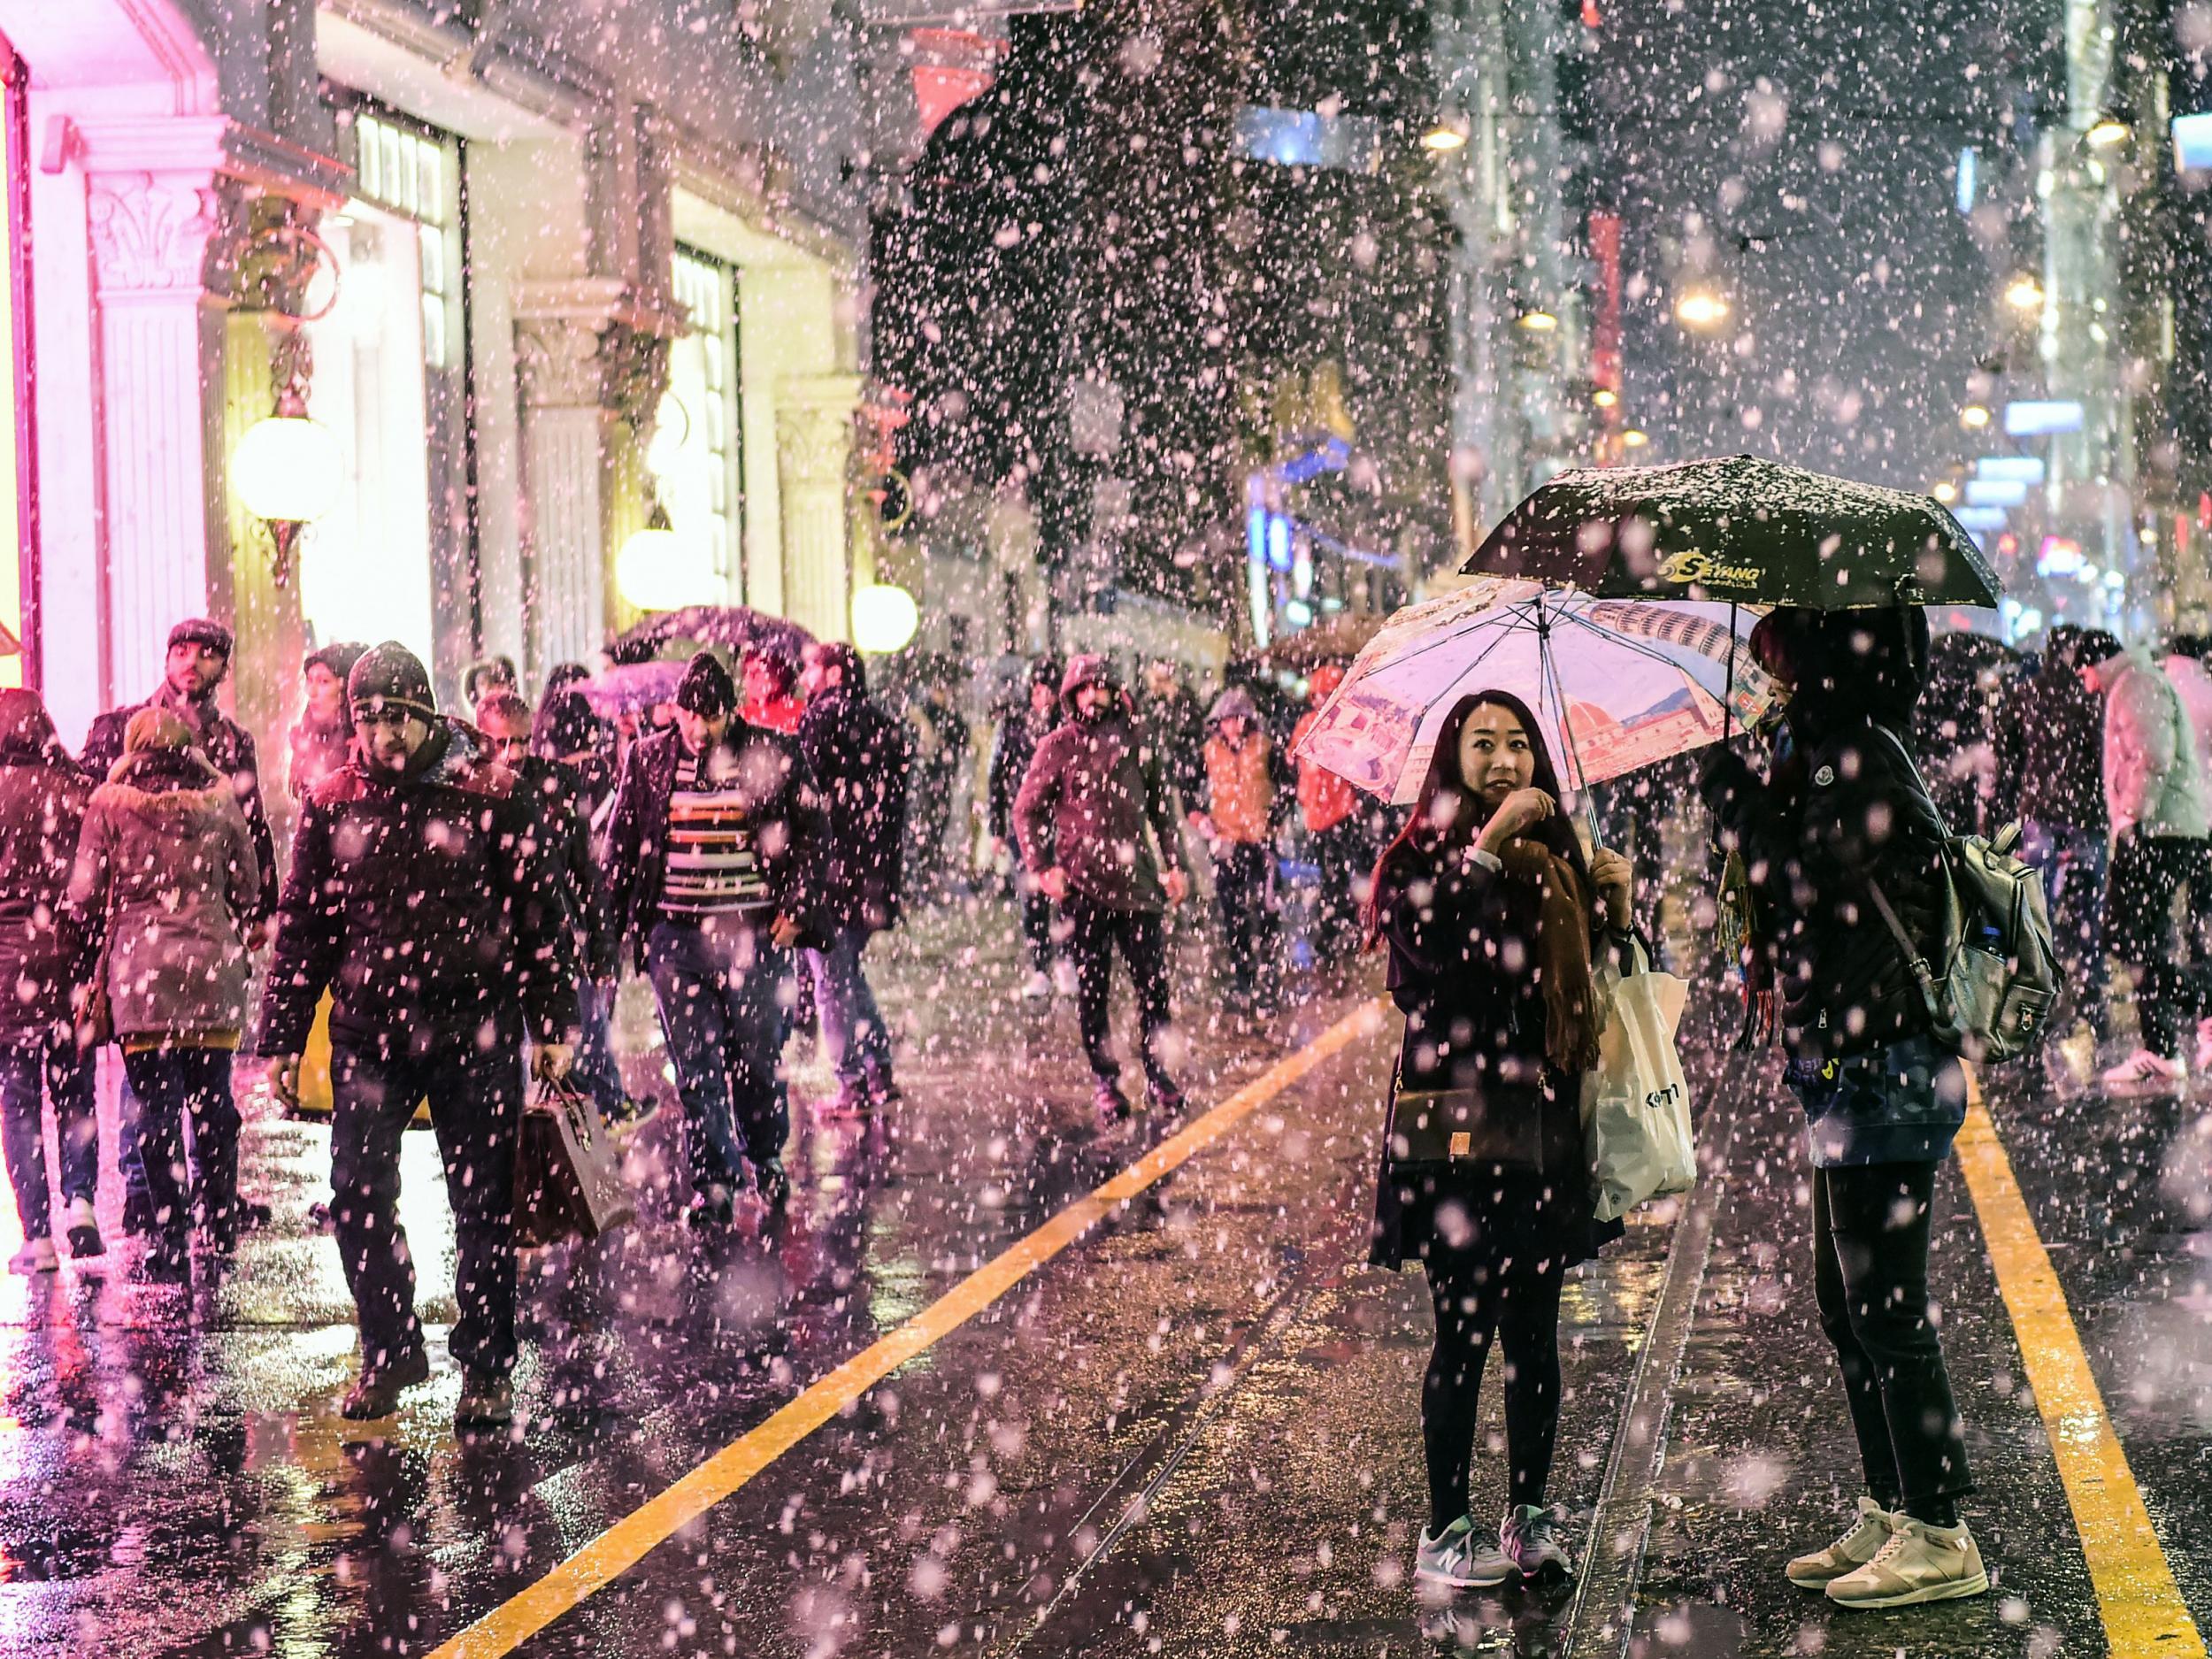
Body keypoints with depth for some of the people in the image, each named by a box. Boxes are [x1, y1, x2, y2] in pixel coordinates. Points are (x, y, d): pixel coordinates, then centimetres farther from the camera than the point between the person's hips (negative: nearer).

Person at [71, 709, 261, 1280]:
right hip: (214, 966, 2)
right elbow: (247, 889, 9)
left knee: (157, 1105, 1)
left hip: (141, 965, -2)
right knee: (213, 1103, 10)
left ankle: (171, 1240, -1)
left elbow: (85, 894, -1)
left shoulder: (109, 806, -2)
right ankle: (220, 1236, 15)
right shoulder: (220, 803, 4)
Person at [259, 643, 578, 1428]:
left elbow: (539, 913, 2)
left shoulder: (489, 794, -2)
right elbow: (300, 927, 11)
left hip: (474, 1028, -2)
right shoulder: (332, 804, 6)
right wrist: (282, 1039, 7)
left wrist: (552, 1023, 0)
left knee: (483, 1204, 3)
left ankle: (486, 1369, 15)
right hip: (368, 1028, 2)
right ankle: (390, 1350, 18)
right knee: (358, 1198, -1)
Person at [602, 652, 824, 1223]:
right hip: (674, 935, 1)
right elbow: (620, 844, 11)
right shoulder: (648, 759, 6)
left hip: (754, 935, -1)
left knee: (757, 1058, 8)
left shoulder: (775, 756, 0)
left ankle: (765, 1156, 31)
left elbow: (809, 834, 6)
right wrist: (615, 922, 6)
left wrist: (794, 909, -2)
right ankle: (712, 1182, 7)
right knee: (694, 1065, 0)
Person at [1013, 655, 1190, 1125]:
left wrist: (1173, 863, 13)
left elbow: (1161, 804, 18)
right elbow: (1026, 809, 2)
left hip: (1137, 882, 2)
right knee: (1092, 989, 3)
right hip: (1083, 886, -2)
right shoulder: (1058, 747, 0)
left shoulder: (1134, 741, 9)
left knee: (1153, 982, 2)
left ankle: (1157, 1075, 15)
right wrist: (1044, 867, -8)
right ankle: (1105, 1082, 11)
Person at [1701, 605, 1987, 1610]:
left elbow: (1796, 869, -25)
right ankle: (1890, 1516, 24)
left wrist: (1727, 776, -14)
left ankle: (1939, 1537, 2)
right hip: (1849, 1074, 10)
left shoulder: (1866, 762, -15)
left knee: (1886, 1308, -5)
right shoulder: (1832, 757, 15)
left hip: (1882, 1070, -10)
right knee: (1848, 1307, 15)